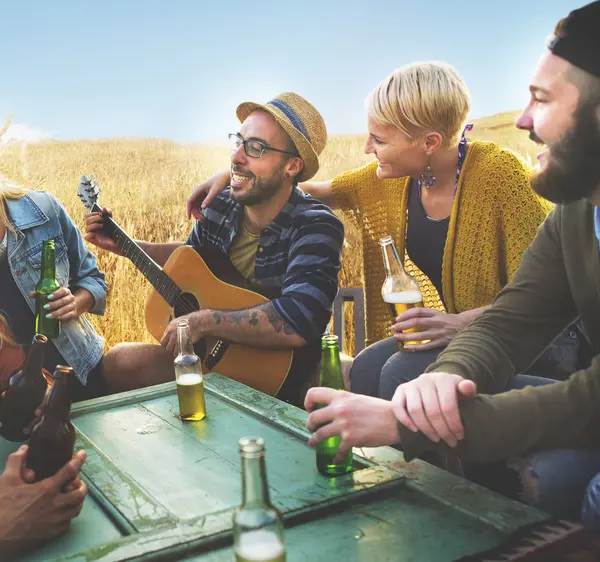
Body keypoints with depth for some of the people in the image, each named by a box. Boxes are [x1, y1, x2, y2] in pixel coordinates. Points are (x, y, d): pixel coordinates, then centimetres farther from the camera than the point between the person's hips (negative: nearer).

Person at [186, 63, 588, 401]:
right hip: (459, 329, 6)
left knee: (401, 373, -26)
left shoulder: (499, 173, -21)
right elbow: (320, 192, 12)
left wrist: (463, 322, -32)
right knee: (367, 367, -17)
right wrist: (233, 177, 7)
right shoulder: (397, 176, -2)